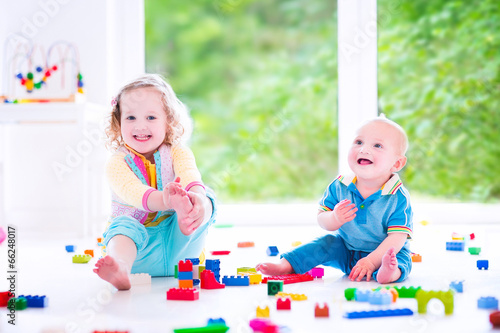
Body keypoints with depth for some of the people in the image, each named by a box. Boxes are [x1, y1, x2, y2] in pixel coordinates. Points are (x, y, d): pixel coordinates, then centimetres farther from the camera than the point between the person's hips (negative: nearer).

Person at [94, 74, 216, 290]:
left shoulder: (177, 153, 4)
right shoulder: (117, 163, -3)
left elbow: (190, 175, -20)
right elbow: (130, 190, -26)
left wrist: (196, 195, -48)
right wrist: (162, 200, -50)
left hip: (178, 245, 1)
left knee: (206, 198, -21)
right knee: (122, 223, -33)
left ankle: (186, 218, -56)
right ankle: (121, 269, -63)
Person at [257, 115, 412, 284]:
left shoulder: (398, 197, -22)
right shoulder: (339, 186, -11)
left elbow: (397, 237, -25)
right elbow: (322, 218, -6)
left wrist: (371, 261, -36)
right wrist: (335, 219, -31)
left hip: (383, 251, -4)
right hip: (346, 250, 5)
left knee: (402, 257, -30)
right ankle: (285, 266, -8)